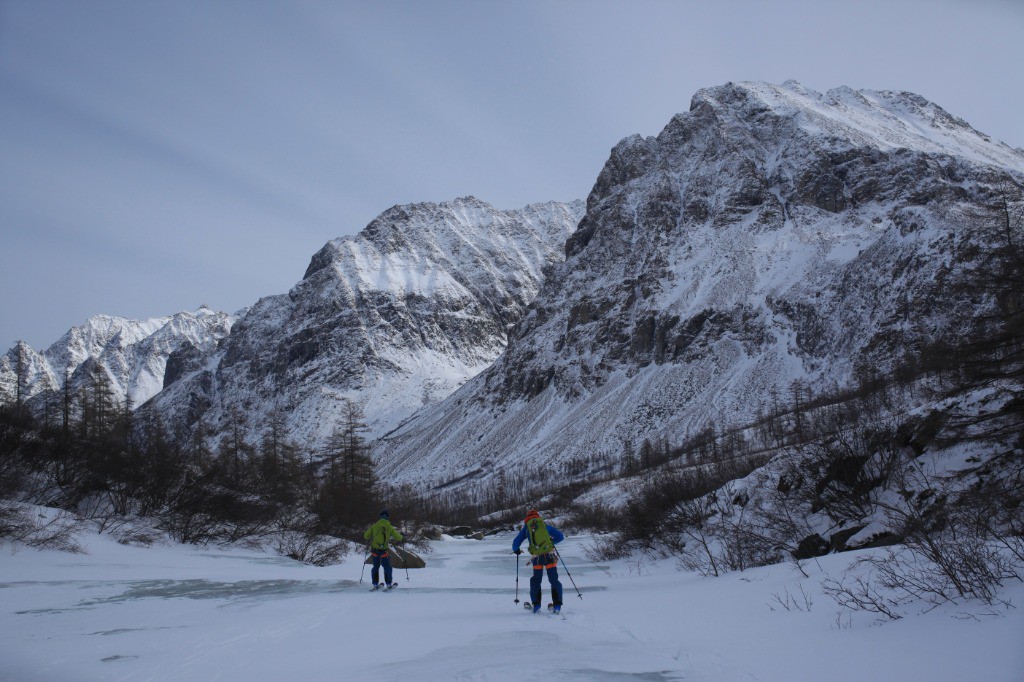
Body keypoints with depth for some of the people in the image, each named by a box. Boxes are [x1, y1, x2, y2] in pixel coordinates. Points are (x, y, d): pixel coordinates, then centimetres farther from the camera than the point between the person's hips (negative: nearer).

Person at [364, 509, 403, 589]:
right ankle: (389, 584, 11)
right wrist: (400, 535, 21)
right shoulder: (389, 527, -5)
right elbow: (398, 538, -2)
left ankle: (375, 584, 19)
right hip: (383, 550, -2)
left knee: (376, 566, 18)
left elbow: (366, 536, 5)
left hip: (374, 549, 2)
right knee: (387, 567, 12)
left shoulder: (374, 526, -1)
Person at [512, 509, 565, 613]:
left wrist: (516, 550, 34)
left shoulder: (526, 528, 15)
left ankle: (536, 604, 11)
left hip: (537, 557, 0)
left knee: (536, 580, 17)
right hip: (550, 555, 0)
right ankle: (557, 605, 1)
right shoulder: (546, 525, 17)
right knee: (554, 580, 8)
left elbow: (516, 543, 14)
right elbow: (560, 536, 20)